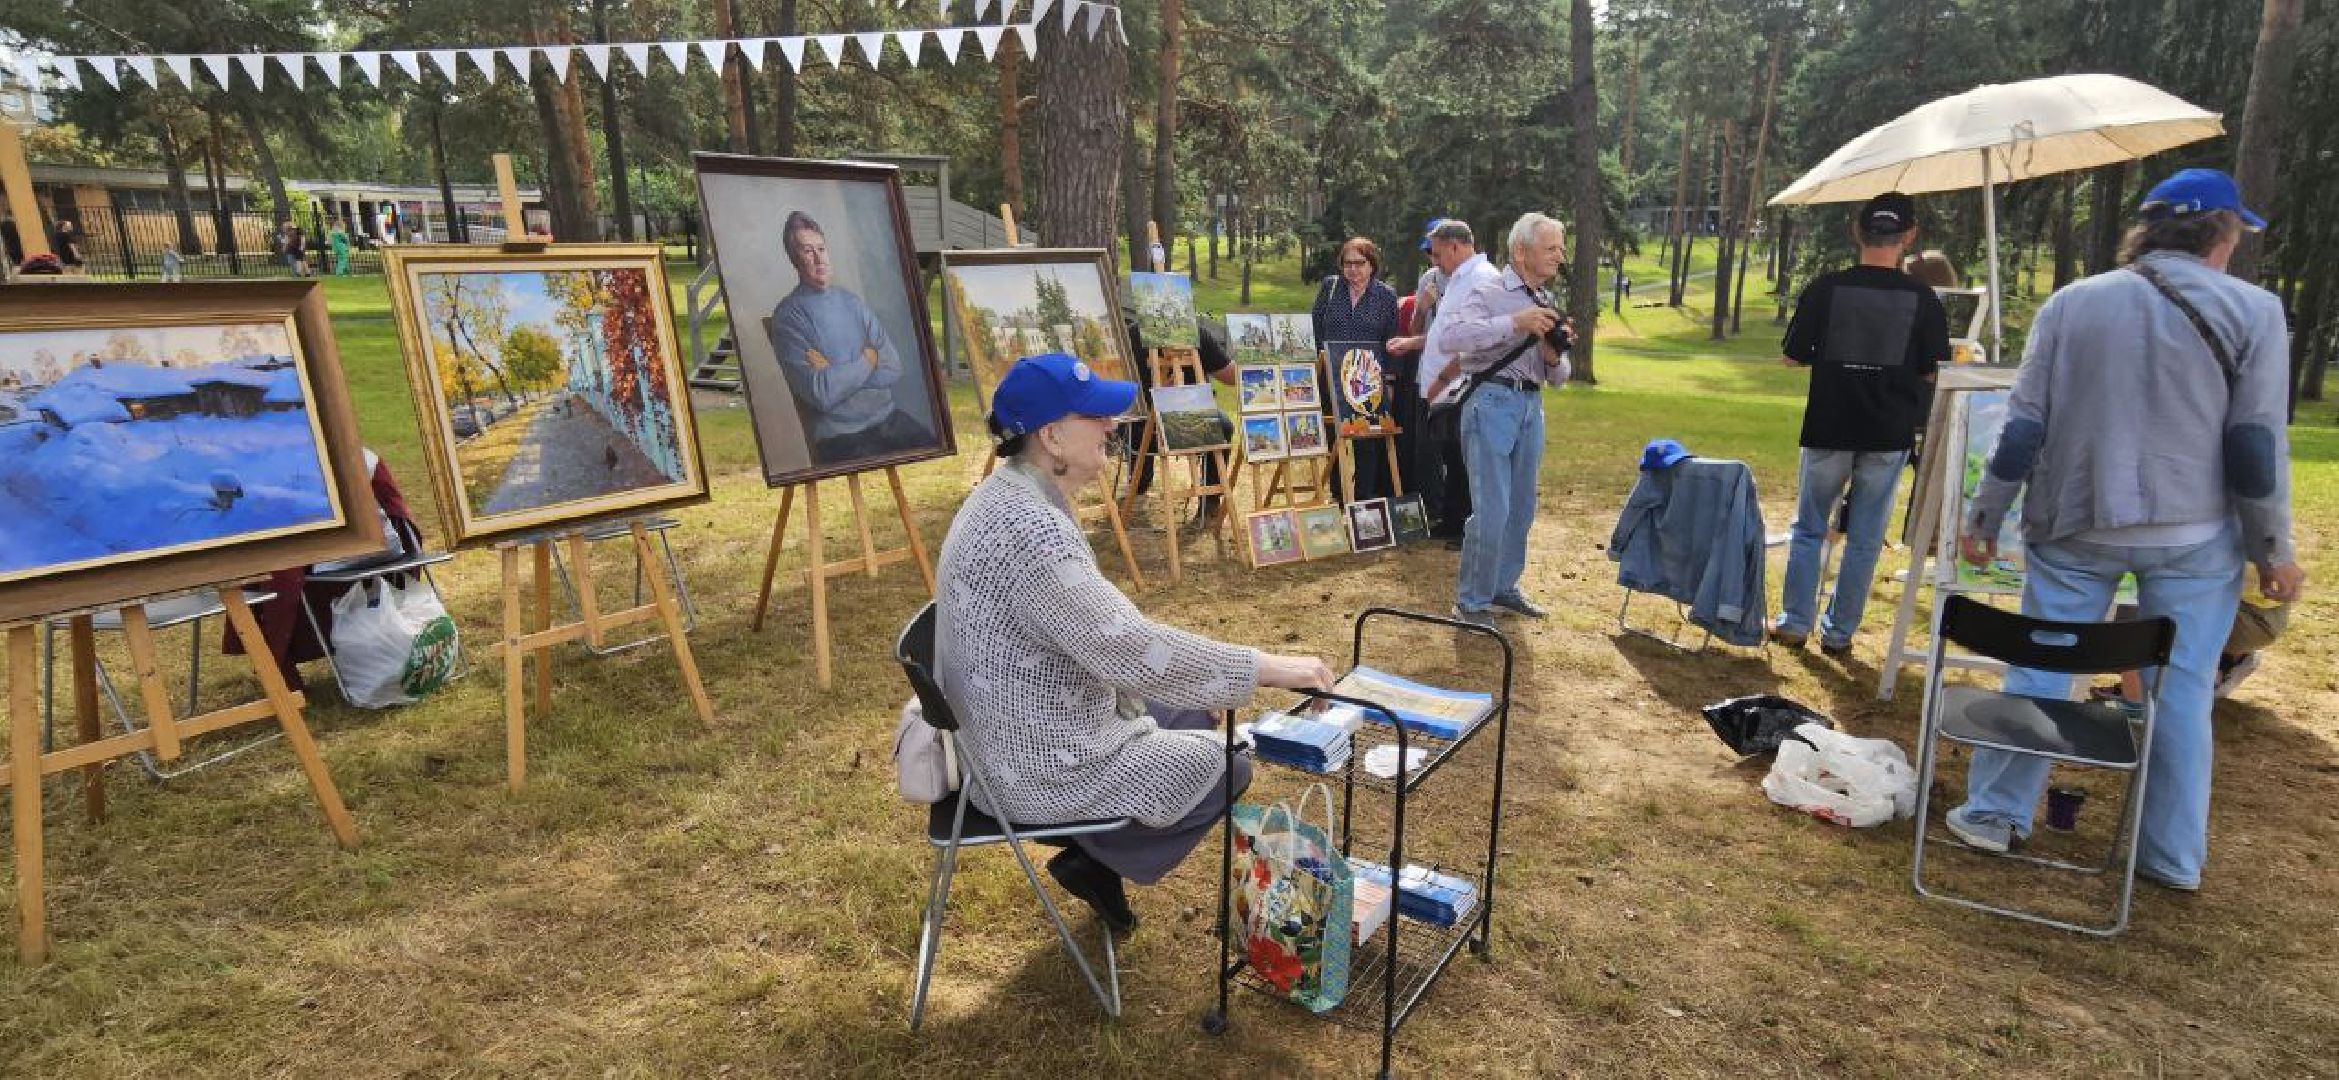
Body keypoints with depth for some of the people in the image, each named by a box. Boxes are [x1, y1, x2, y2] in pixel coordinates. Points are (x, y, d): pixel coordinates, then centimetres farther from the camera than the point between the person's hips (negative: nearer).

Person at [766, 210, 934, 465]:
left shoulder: (851, 301, 11)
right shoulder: (788, 316, -6)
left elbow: (894, 368, 2)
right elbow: (821, 394, -17)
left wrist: (837, 374, -11)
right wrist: (867, 360, -3)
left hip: (889, 417, 6)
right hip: (839, 436, -6)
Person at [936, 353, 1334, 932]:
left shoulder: (1007, 493, 1)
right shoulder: (1030, 528, -32)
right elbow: (1132, 649, -34)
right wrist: (1269, 668, -27)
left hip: (1013, 726, 9)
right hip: (1042, 765, -9)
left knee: (1193, 718, 22)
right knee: (1228, 766, 7)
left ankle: (1099, 849, 25)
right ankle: (1094, 863, 15)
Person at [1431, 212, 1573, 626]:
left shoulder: (1548, 305, 17)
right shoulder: (1486, 290, -4)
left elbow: (1558, 378, 20)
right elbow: (1445, 336, -22)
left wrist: (1554, 358, -4)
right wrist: (1514, 323, -25)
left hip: (1531, 406, 8)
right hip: (1492, 402, -7)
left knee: (1521, 509, 14)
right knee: (1492, 511, -9)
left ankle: (1503, 586, 30)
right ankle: (1471, 602, 5)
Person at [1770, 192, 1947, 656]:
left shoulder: (1825, 288, -7)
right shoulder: (1923, 299, -4)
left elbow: (1792, 357, -2)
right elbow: (1931, 372, 1)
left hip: (1828, 430, -1)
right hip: (1888, 435, 1)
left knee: (1808, 529, 14)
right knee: (1865, 538, 10)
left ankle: (1794, 622, 16)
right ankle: (1838, 633, 16)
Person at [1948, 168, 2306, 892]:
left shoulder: (2071, 303, 2)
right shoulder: (2253, 311, -2)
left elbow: (2023, 427, 0)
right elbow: (2257, 446, -5)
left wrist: (1985, 516, 6)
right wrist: (2275, 551, 2)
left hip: (2074, 529, 1)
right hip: (2196, 536, 0)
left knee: (2039, 671, 9)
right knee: (2182, 690, 8)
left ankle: (1994, 815, 15)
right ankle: (2173, 859, 17)